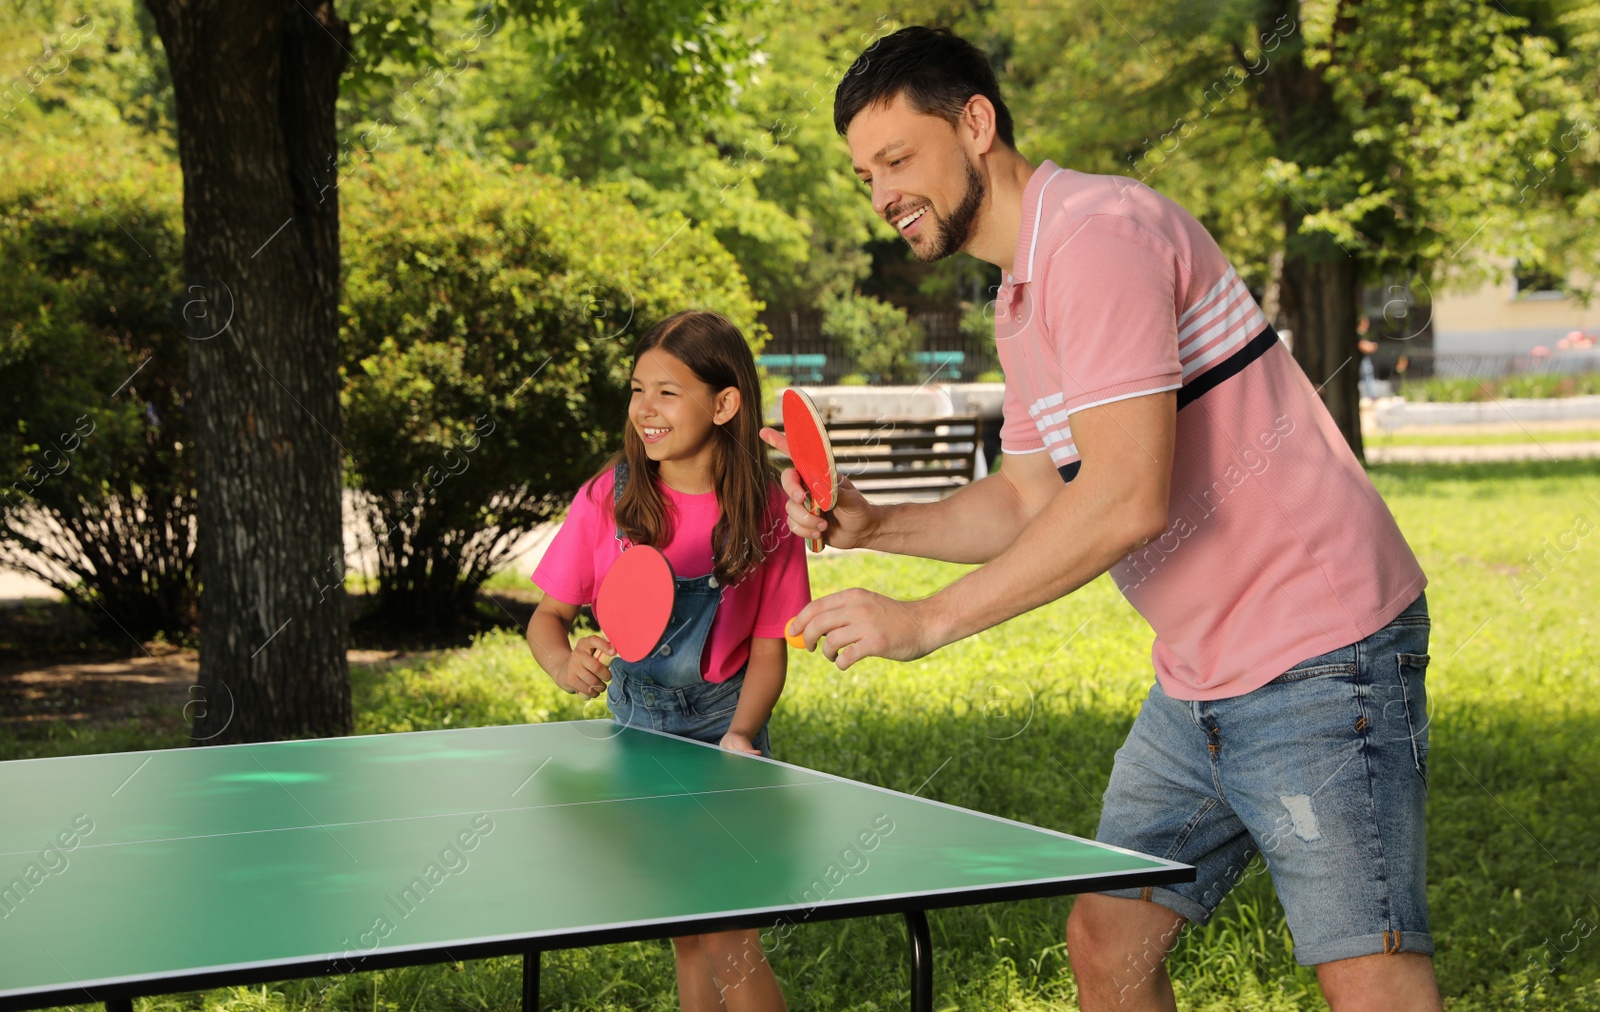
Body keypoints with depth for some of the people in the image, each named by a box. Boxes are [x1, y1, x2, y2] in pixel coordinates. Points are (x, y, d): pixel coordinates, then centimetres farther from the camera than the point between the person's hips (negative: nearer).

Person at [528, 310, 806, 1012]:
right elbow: (547, 617, -5)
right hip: (636, 724, 2)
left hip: (722, 726, -2)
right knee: (688, 935, 8)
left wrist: (740, 735, -21)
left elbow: (768, 647, -6)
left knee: (724, 939, -12)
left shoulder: (765, 512, -15)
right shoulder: (610, 497, -12)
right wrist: (567, 665, -26)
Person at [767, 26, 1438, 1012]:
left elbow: (1127, 498, -27)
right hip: (1198, 681, 10)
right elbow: (1025, 501, 20)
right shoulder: (1022, 300, 15)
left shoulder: (1099, 231, -18)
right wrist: (872, 525, 5)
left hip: (1315, 653, -10)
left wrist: (926, 621, -22)